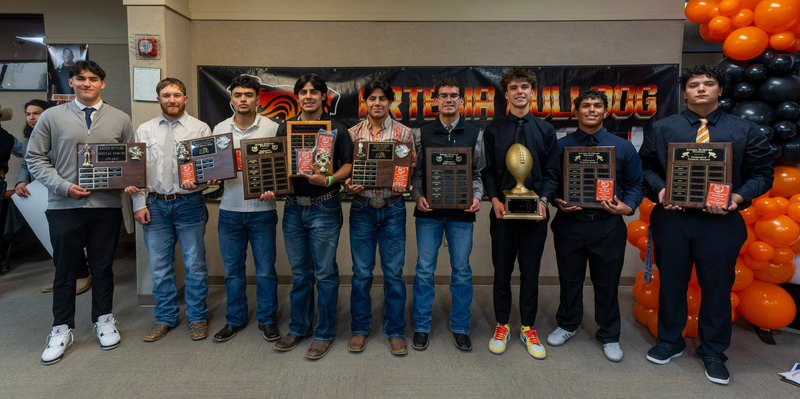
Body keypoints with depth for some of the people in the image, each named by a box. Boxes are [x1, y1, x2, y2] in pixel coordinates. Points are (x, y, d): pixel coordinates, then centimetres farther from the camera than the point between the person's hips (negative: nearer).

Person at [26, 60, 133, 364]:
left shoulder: (120, 119, 6)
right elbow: (35, 157, 2)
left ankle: (103, 320, 28)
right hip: (64, 205, 0)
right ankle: (62, 328, 24)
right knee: (65, 269, 8)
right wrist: (64, 186, -11)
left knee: (103, 266, 12)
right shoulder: (52, 117, 2)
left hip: (107, 205, 1)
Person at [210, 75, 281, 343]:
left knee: (266, 270, 7)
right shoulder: (220, 129, 6)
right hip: (230, 210, 3)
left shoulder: (271, 128, -3)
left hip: (262, 210, -3)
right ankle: (235, 319, 29)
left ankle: (267, 319, 24)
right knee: (232, 269, 13)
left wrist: (273, 189, -19)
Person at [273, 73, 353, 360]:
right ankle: (298, 328, 29)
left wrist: (328, 180, -22)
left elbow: (348, 165, -4)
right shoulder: (285, 128, 10)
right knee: (299, 272, 14)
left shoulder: (336, 129, -1)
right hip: (293, 207, 4)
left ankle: (324, 333, 17)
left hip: (324, 208, -4)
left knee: (325, 273, 3)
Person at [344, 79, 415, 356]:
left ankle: (395, 331, 20)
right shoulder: (353, 133, 5)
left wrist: (403, 185, -17)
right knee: (361, 273, 8)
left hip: (392, 209, -1)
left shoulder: (404, 133, 1)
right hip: (362, 208, 1)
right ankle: (359, 328, 24)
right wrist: (349, 184, -12)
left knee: (394, 272, 5)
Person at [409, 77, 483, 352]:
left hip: (461, 212, 1)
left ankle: (460, 327, 22)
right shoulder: (423, 133, 5)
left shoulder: (473, 134, 6)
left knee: (461, 271, 7)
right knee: (425, 270, 5)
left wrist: (477, 196, -8)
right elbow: (415, 170, 5)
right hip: (429, 211, 0)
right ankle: (422, 327, 18)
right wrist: (418, 196, -11)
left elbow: (479, 172, 8)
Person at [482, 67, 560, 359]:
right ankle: (502, 326, 24)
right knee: (502, 270, 9)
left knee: (530, 271, 9)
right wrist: (494, 199, -11)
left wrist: (543, 200, -11)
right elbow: (487, 169, 2)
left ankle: (528, 328, 24)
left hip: (535, 211, 1)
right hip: (502, 211, 0)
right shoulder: (494, 129, 4)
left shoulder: (545, 130, 6)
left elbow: (552, 171, 4)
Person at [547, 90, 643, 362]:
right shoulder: (561, 146, 2)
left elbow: (634, 185, 7)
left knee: (607, 283, 10)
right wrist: (558, 202, -13)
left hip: (608, 227, 0)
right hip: (569, 224, 0)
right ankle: (567, 326, 37)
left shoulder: (623, 147, 4)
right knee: (569, 280, 15)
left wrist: (627, 207, -11)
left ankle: (609, 336, 31)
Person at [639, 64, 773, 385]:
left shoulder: (744, 130, 6)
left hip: (721, 222, 0)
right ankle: (670, 342, 31)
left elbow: (762, 173, 5)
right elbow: (646, 167, 7)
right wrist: (659, 190, -12)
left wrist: (739, 197, -13)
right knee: (671, 283, 12)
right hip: (671, 219, 0)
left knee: (717, 287, 9)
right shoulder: (662, 128, 6)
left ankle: (713, 352, 28)